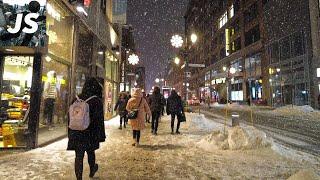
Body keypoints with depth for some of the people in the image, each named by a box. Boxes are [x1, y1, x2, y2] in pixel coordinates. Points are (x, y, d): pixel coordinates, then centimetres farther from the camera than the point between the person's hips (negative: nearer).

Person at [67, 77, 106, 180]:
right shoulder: (97, 101, -12)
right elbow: (99, 119, -14)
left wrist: (71, 133, 16)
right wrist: (100, 136, -7)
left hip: (77, 133, 2)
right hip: (91, 133, -2)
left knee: (79, 156, 8)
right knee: (90, 152, 20)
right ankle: (92, 171, 43)